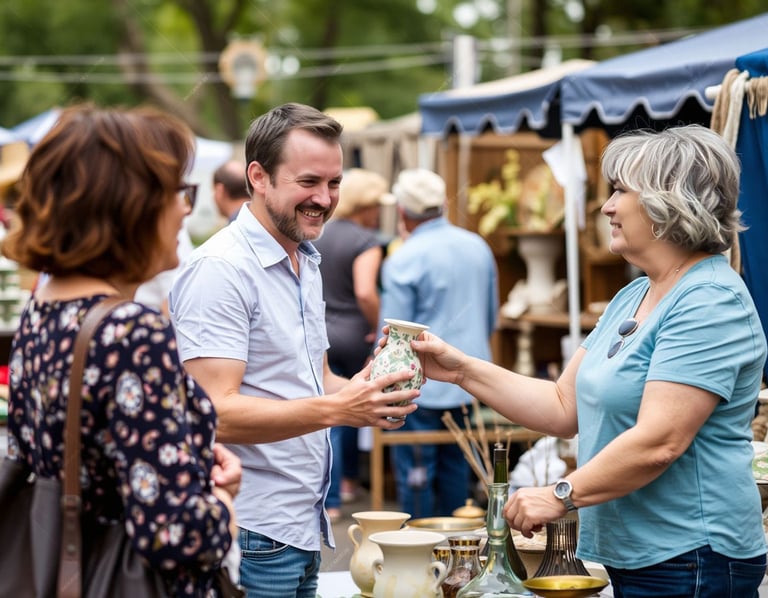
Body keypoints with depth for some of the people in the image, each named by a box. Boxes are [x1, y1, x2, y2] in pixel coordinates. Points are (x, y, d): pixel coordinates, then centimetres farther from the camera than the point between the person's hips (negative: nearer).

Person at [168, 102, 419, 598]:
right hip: (250, 538, -9)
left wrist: (372, 388, 0)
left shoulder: (307, 263, 14)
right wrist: (335, 408, -31)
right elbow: (215, 413, -23)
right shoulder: (221, 269, -15)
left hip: (304, 529, 9)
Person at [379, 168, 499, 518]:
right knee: (456, 465, 15)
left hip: (422, 385, -7)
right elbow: (492, 319, 16)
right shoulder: (478, 247, 6)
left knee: (415, 474, 2)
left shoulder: (403, 260, -14)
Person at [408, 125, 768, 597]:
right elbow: (565, 407, 14)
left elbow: (659, 442, -25)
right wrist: (463, 371, 7)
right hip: (625, 555, 9)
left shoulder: (711, 302, -18)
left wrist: (562, 496, -18)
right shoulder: (633, 298, 14)